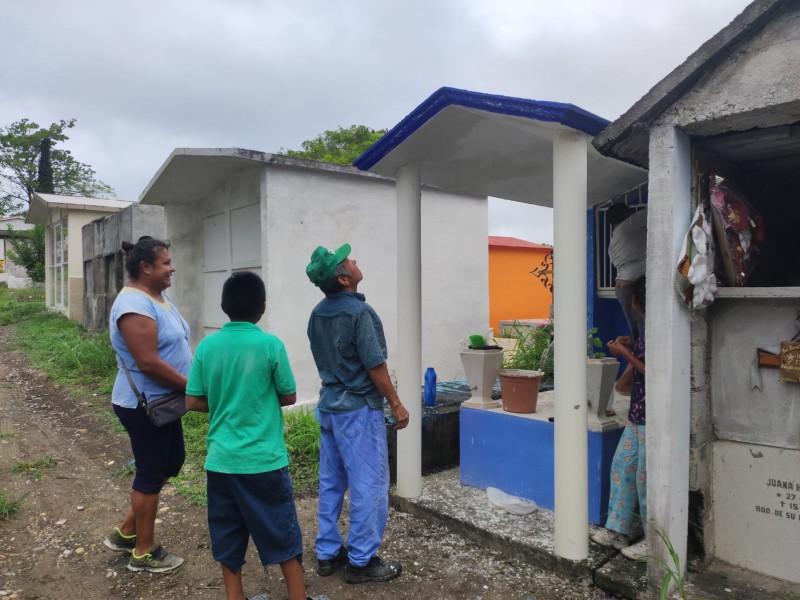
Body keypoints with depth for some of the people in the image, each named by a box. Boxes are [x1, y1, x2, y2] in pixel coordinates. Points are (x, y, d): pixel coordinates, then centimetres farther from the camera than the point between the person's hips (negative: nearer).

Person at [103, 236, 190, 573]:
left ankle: (126, 531, 34)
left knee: (171, 462, 19)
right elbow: (148, 362, -27)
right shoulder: (135, 304, -22)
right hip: (144, 404, -10)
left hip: (162, 401, 10)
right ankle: (144, 552, 23)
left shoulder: (159, 298, 10)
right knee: (151, 473, 4)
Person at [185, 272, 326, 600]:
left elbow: (193, 402, 1)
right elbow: (289, 396, -4)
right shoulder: (270, 344, -12)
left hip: (221, 459, 4)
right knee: (284, 536, 11)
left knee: (227, 538, 17)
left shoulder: (207, 346, -2)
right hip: (264, 460, -3)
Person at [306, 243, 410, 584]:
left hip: (329, 405, 8)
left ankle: (328, 553, 26)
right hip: (359, 408, -8)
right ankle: (361, 561, 13)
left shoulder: (317, 313, 5)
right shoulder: (359, 312, -19)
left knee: (331, 483, 15)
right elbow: (375, 366, -17)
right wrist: (396, 404, -8)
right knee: (369, 486, 3)